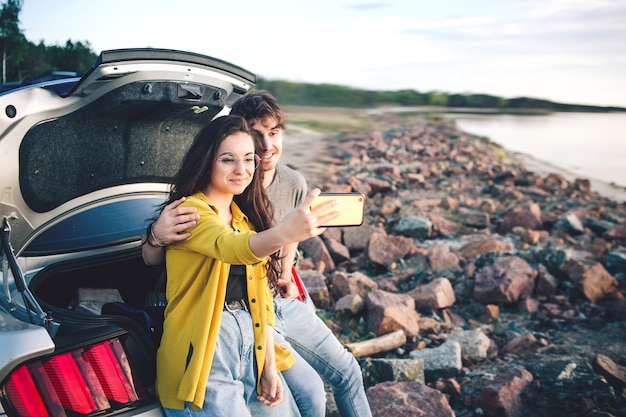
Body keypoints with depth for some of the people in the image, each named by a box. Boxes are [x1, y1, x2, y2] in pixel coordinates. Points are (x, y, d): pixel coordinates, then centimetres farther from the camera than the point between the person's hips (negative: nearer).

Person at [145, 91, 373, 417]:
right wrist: (157, 234, -45)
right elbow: (151, 261, -24)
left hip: (280, 300, 6)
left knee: (346, 371, 13)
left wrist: (285, 274, 9)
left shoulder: (294, 183, -7)